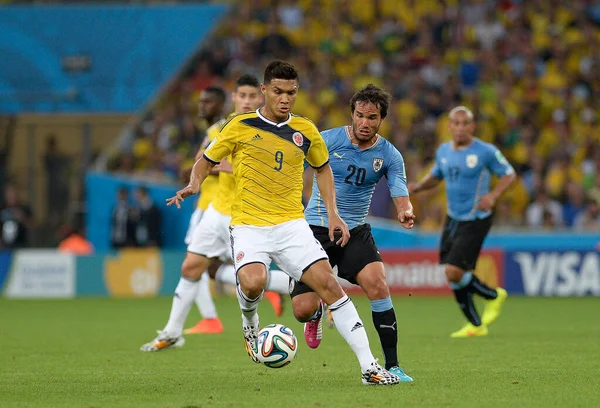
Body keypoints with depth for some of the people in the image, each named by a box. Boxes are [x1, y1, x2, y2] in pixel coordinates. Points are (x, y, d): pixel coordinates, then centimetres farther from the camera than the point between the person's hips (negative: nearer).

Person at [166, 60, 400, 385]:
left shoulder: (305, 130, 7)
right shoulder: (240, 127, -1)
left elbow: (322, 167, 24)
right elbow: (207, 160, 10)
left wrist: (332, 214, 14)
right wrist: (194, 184, -11)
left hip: (292, 224, 3)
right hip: (248, 225, -3)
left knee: (327, 283, -12)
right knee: (253, 283, -30)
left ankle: (369, 367, -9)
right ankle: (249, 321, 9)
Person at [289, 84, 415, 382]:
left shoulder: (389, 155, -3)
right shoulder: (328, 140, -8)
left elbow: (401, 199, -10)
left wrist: (406, 213, -32)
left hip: (355, 231, 1)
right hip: (315, 229, -1)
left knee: (377, 285, -25)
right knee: (302, 310, -10)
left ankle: (391, 366, -16)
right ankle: (317, 312, 32)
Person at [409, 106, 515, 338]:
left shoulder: (485, 152, -12)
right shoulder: (443, 151, 5)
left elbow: (508, 174, -4)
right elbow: (436, 176, 21)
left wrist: (493, 195, -21)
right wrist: (418, 187, 1)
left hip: (476, 221, -6)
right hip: (453, 219, 6)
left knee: (454, 272, -16)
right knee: (454, 276, 6)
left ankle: (494, 296, 10)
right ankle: (476, 325, 23)